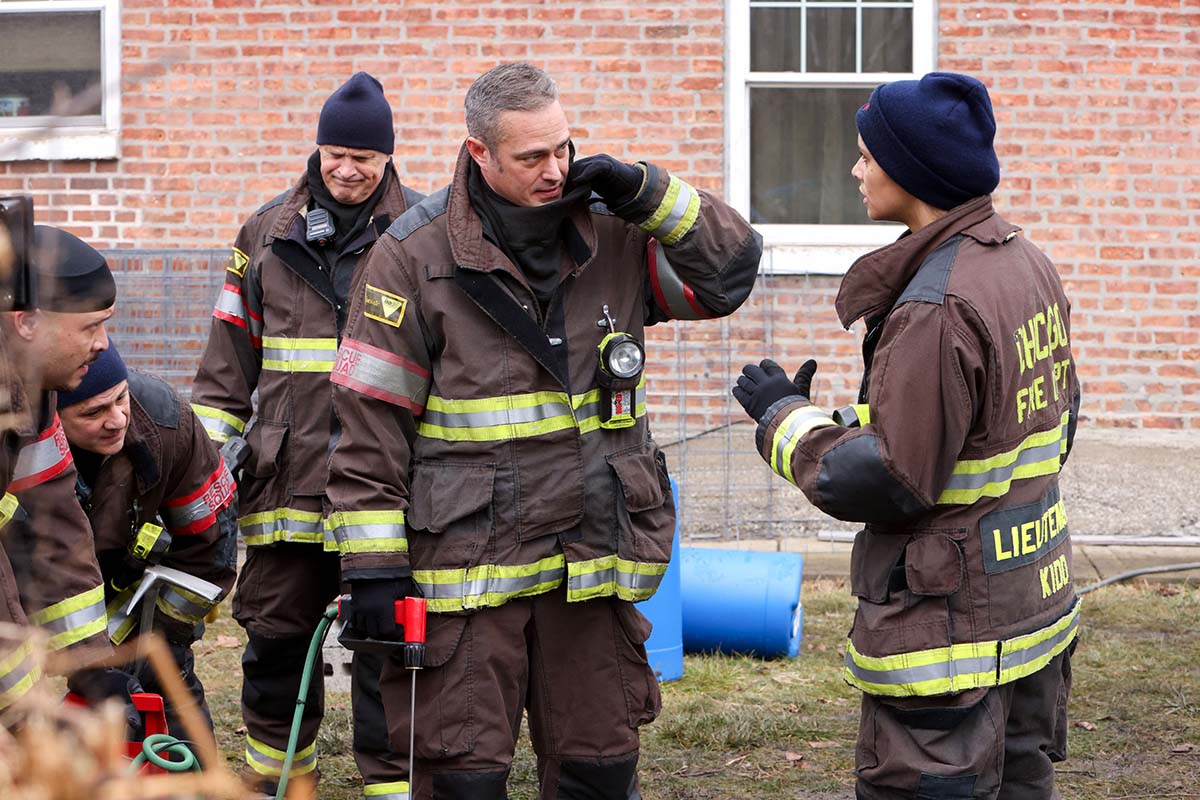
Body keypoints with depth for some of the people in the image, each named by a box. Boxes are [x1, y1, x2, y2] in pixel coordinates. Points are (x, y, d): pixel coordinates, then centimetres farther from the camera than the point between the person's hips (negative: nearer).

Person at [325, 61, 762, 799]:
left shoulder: (613, 239, 3)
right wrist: (374, 566, -9)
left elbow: (731, 271, 9)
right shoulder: (414, 259, -7)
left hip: (593, 566, 4)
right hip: (465, 566, -3)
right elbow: (370, 427, -7)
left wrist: (650, 195, -6)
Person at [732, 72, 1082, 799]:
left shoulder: (937, 310, -23)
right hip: (1035, 609, 9)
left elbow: (885, 484, -22)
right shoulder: (1030, 266, 6)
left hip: (950, 625, -9)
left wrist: (786, 417, -7)